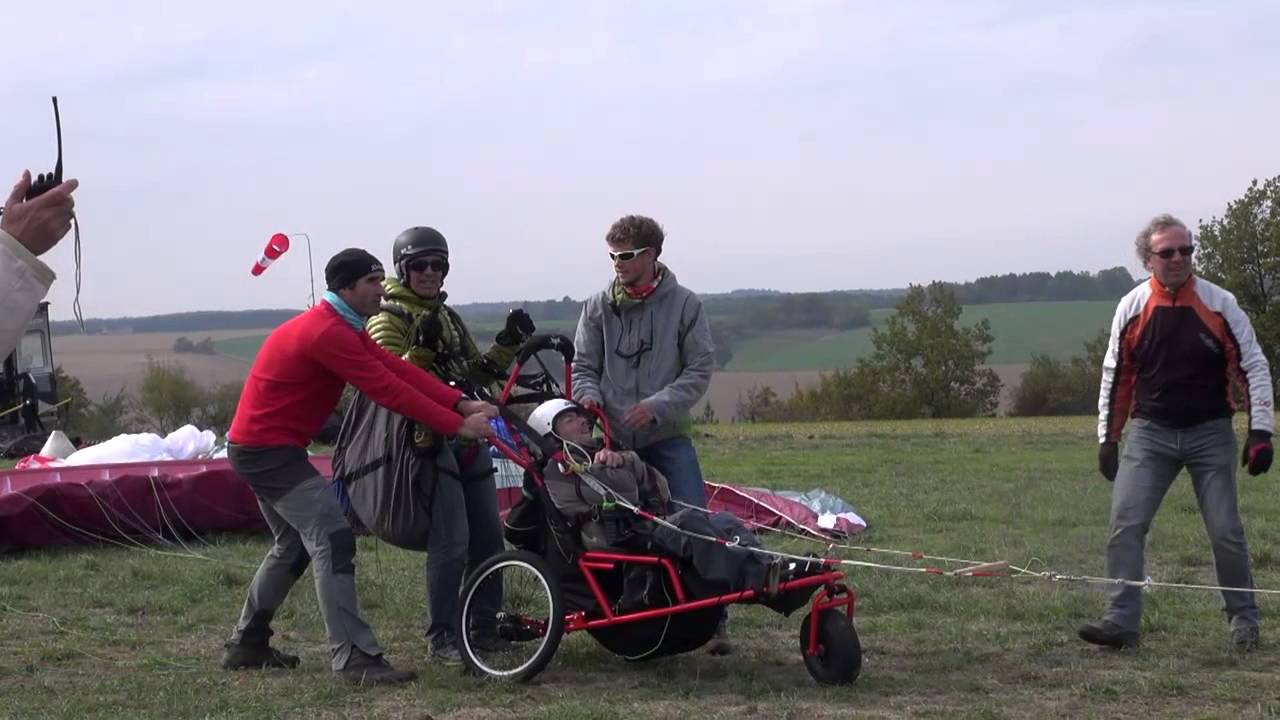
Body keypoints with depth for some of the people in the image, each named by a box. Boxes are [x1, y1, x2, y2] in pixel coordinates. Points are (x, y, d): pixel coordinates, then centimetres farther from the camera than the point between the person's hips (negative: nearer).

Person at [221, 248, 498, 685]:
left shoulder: (341, 328, 11)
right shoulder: (328, 332, -22)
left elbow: (398, 369, 1)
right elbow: (388, 390, -26)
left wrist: (462, 404, -10)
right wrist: (457, 426, -24)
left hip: (258, 447, 11)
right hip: (268, 449, -11)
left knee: (295, 544, 22)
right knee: (332, 539, -17)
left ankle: (246, 645, 31)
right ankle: (353, 658, -21)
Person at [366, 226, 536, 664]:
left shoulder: (448, 317, 22)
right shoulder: (388, 318, -3)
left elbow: (476, 375, 24)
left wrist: (507, 346, 11)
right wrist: (422, 350, -28)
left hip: (469, 438, 8)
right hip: (429, 439, -8)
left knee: (489, 537, 9)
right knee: (451, 542, -13)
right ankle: (441, 637, -6)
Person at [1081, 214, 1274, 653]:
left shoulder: (1219, 304, -5)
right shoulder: (1132, 308, -1)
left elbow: (1253, 366, -1)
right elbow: (1115, 375, 9)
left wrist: (1260, 431, -9)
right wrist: (1107, 438, 7)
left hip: (1210, 434, -1)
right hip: (1150, 434, 1)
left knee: (1226, 532, 1)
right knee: (1125, 525, -10)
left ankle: (1244, 621, 18)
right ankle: (1121, 621, -8)